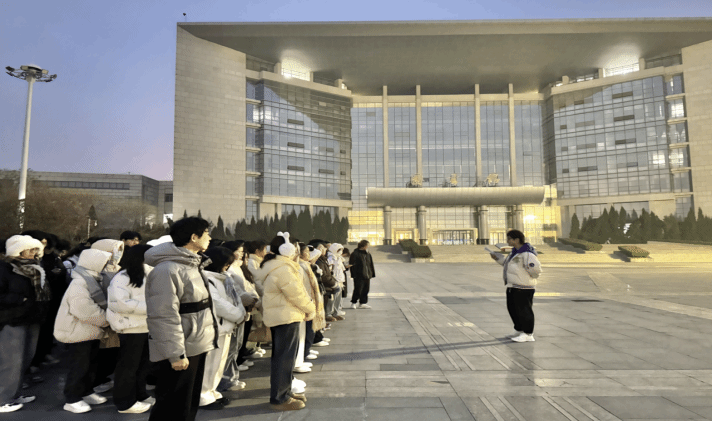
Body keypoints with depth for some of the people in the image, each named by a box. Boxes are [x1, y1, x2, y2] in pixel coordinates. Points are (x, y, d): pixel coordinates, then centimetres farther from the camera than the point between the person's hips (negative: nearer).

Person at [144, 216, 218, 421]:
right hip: (180, 351, -10)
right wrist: (175, 354, -23)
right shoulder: (167, 270, -21)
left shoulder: (193, 265, 12)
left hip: (197, 346, 10)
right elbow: (164, 316, -24)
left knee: (190, 404, 20)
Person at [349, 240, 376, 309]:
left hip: (367, 276, 7)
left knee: (365, 290, 9)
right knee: (358, 290, -3)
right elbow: (352, 265, -9)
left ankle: (362, 303, 19)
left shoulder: (368, 254, 13)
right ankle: (353, 303, 12)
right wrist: (354, 274, -13)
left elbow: (371, 265, 18)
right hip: (358, 276, -6)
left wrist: (372, 274, 13)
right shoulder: (355, 254, -7)